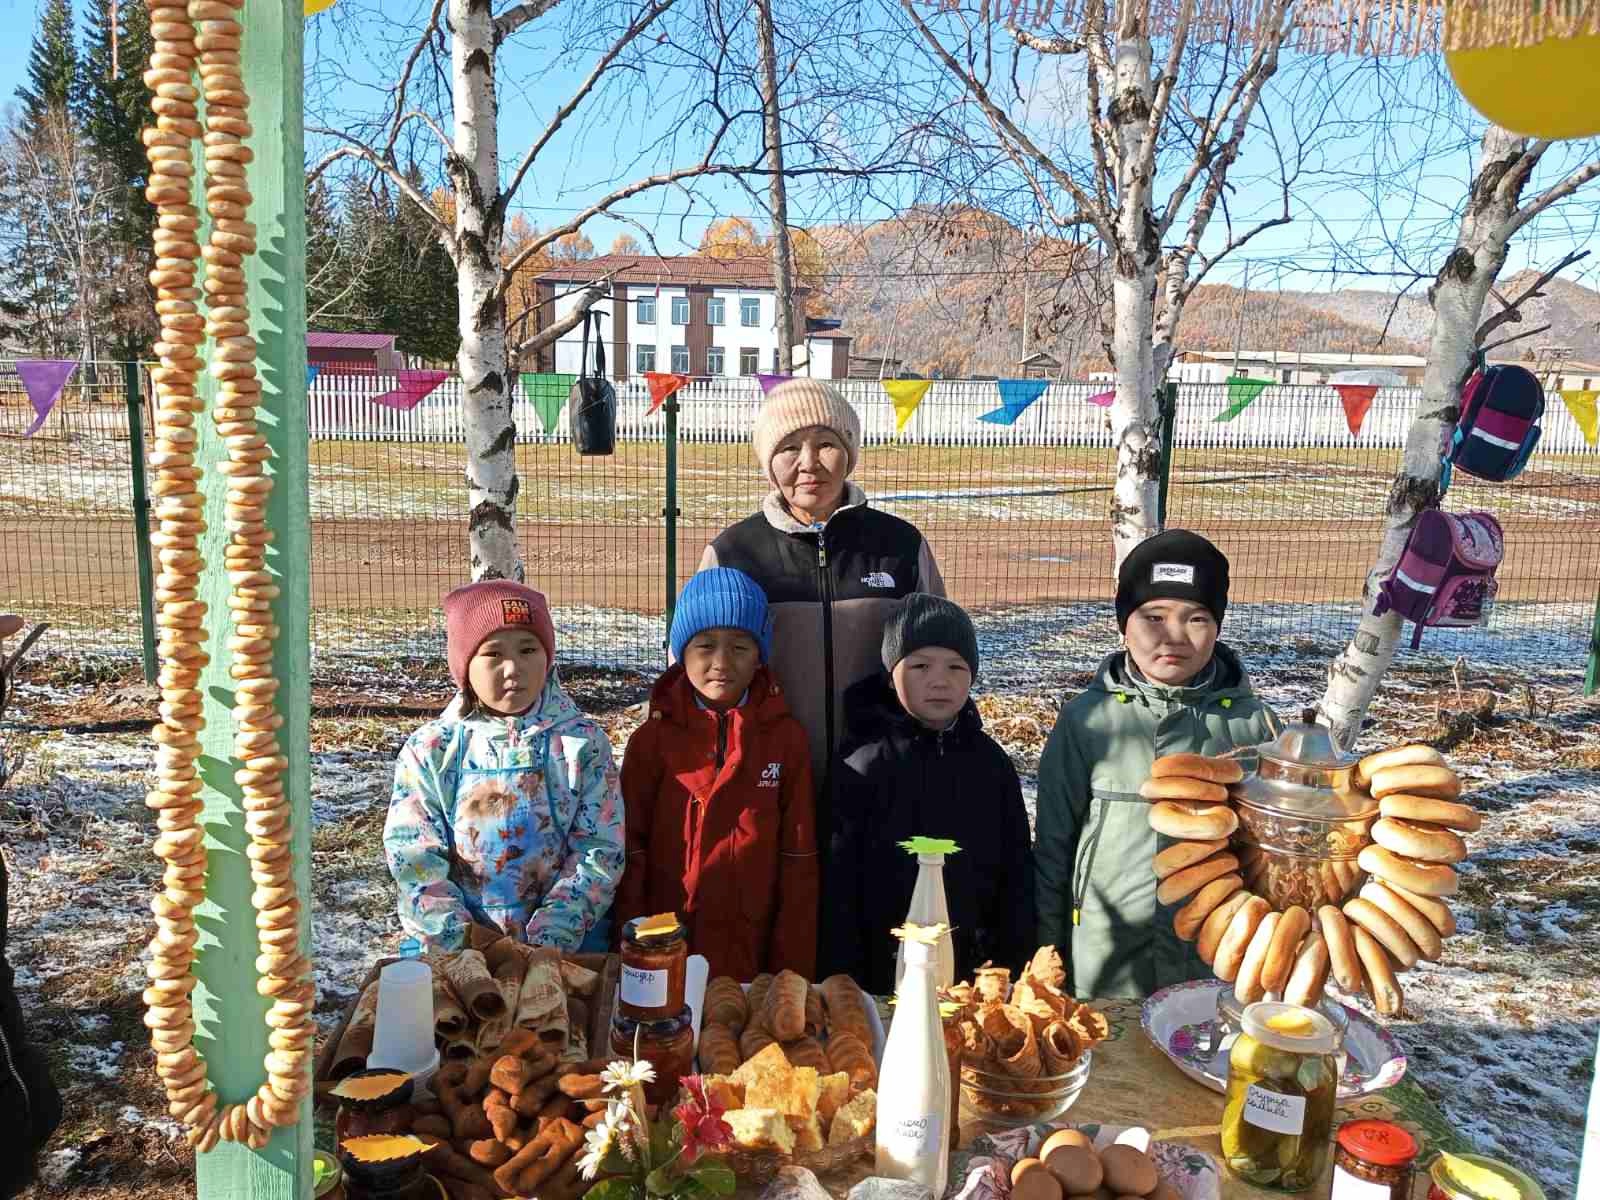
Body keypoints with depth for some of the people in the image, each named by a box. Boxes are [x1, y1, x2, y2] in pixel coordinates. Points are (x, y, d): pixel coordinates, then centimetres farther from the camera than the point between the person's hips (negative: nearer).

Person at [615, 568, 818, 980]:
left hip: (753, 950, 0)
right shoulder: (653, 738, -3)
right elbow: (631, 851, 1)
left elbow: (799, 857, -1)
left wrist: (794, 965, -2)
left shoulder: (786, 737, -2)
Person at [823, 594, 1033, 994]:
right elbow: (839, 886, -8)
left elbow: (1016, 874, 6)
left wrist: (1015, 967, 4)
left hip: (974, 974, 3)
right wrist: (845, 985, -8)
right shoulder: (862, 766, -10)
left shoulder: (991, 762, 1)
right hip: (884, 979, -2)